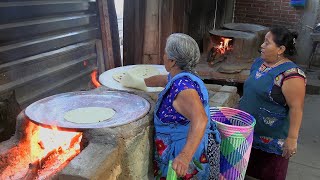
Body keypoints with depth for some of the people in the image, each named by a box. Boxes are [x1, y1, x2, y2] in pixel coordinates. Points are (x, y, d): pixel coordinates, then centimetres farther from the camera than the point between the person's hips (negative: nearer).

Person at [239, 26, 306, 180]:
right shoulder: (259, 62, 2)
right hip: (248, 130, 7)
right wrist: (240, 108, 19)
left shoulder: (291, 75, -24)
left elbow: (296, 108, -23)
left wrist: (292, 138, -21)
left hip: (271, 138, -7)